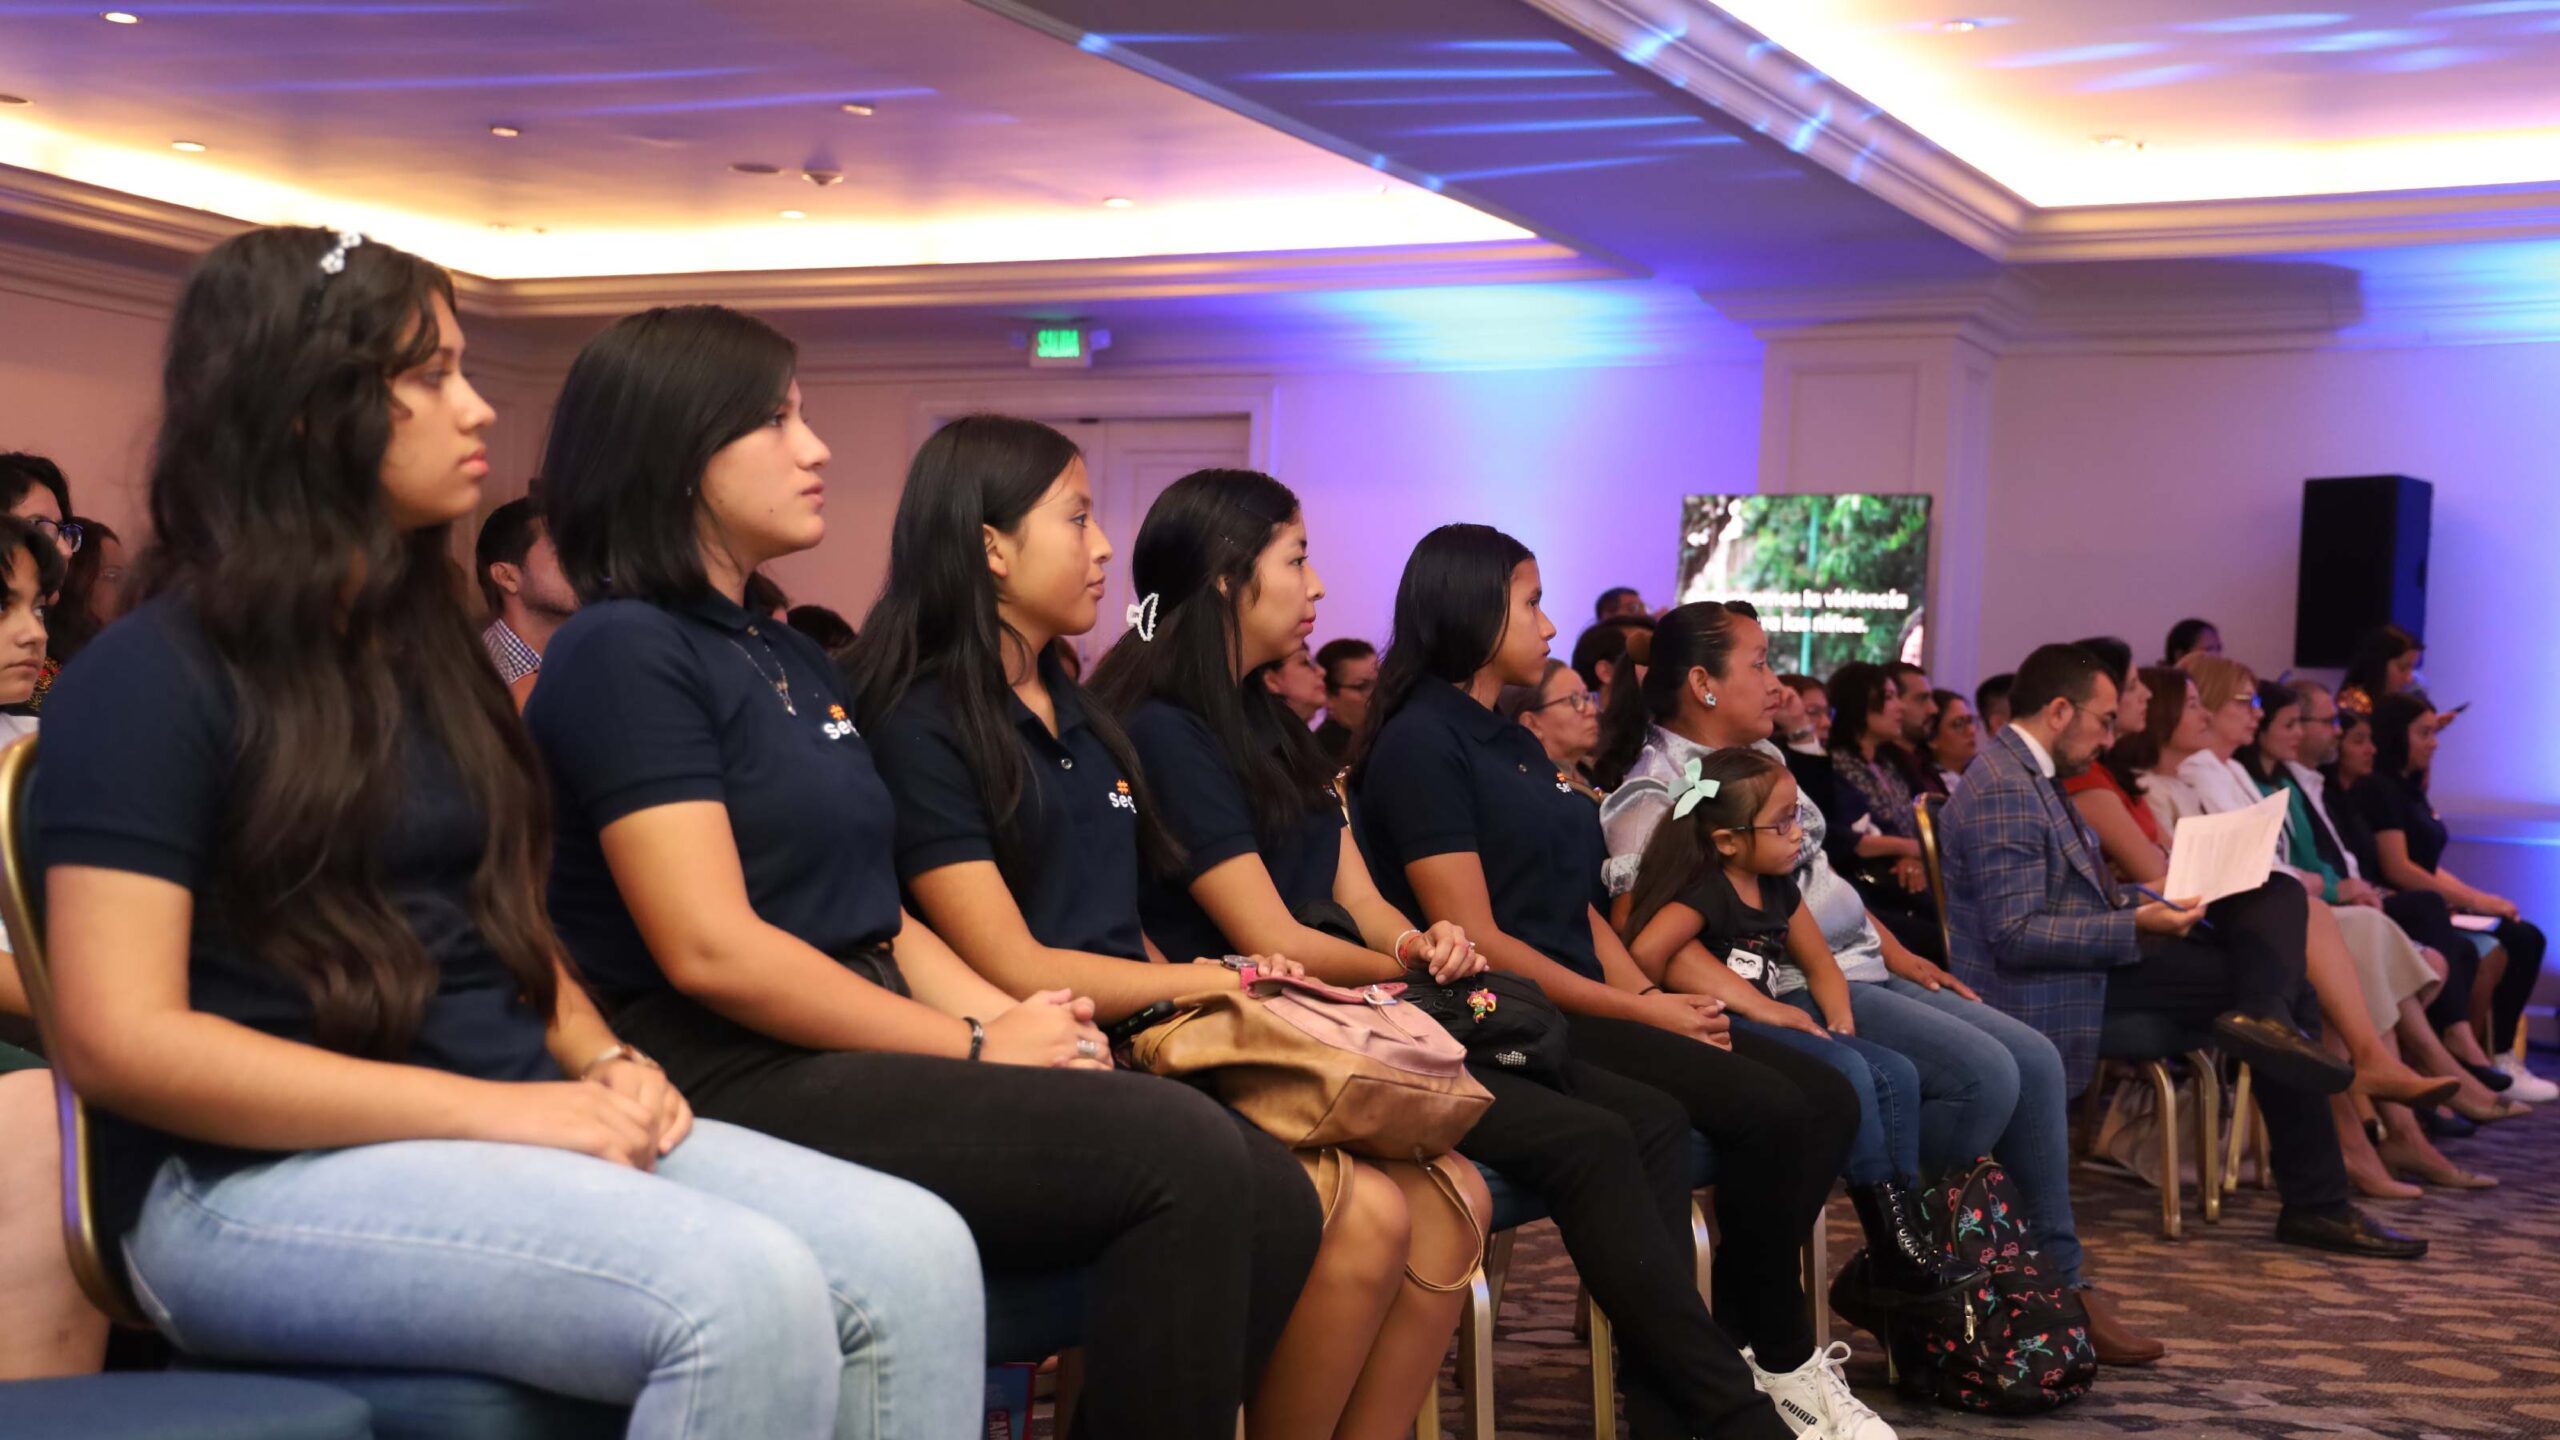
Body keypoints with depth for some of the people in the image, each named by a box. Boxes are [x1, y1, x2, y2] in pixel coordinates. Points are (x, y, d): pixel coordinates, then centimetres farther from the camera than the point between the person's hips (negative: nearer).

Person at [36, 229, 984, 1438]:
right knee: (744, 1295, -33)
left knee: (916, 1255, -18)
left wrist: (602, 1060, 1)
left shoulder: (431, 652, 18)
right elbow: (121, 1038, -14)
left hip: (515, 1127, 8)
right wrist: (496, 1110, -19)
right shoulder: (153, 676, -6)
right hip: (257, 1174, -7)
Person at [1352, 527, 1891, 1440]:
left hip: (1587, 1012, 9)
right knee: (1768, 1112, -22)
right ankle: (1780, 1363, -3)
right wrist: (1636, 1012, -13)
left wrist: (1653, 998, -3)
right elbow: (1477, 942, -16)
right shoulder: (1422, 743, -9)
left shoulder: (1515, 743, 19)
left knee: (1826, 1099, -5)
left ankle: (1731, 1346, -2)